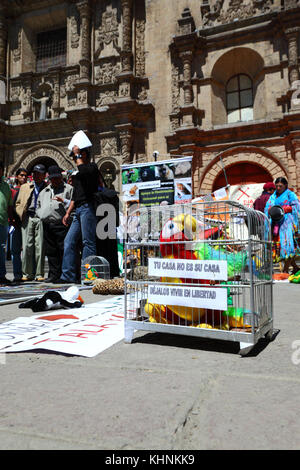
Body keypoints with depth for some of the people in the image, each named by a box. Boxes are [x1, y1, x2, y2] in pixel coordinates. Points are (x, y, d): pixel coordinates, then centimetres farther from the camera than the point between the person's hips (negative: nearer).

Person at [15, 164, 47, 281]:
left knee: (40, 246, -4)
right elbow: (18, 204, 20)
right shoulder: (24, 187, 20)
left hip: (41, 219, -2)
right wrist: (21, 215, 4)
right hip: (28, 218, 2)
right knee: (27, 246, -3)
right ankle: (27, 274, 4)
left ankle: (39, 274, 2)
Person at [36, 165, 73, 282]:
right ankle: (54, 274, 13)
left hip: (61, 224, -5)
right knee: (50, 251, 6)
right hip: (47, 225, 6)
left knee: (64, 250, -8)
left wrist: (63, 201, -15)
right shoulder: (44, 191, 25)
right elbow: (38, 205, 31)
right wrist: (41, 215, 13)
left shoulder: (68, 188, 9)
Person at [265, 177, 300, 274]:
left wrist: (284, 209, -14)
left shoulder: (290, 194, 8)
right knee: (279, 245, 0)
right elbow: (267, 207, 14)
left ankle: (285, 270, -14)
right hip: (276, 223, 5)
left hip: (287, 222, -5)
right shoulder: (273, 196, 22)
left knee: (287, 244, -14)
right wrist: (270, 210, -9)